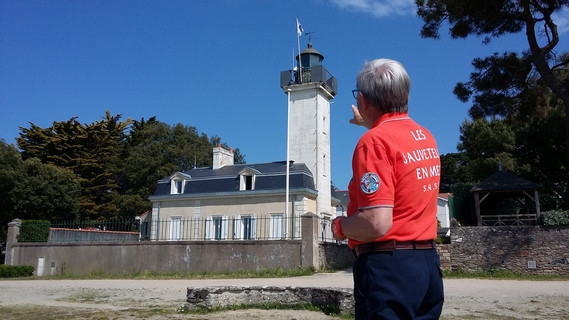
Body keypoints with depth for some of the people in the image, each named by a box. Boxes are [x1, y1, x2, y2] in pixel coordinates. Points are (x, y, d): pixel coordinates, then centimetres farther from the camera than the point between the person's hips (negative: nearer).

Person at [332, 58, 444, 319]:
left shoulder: (374, 141, -17)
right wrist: (371, 124, 48)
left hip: (389, 266, -9)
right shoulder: (427, 137, 10)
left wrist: (340, 226, -6)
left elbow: (377, 224, -25)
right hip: (428, 261, 9)